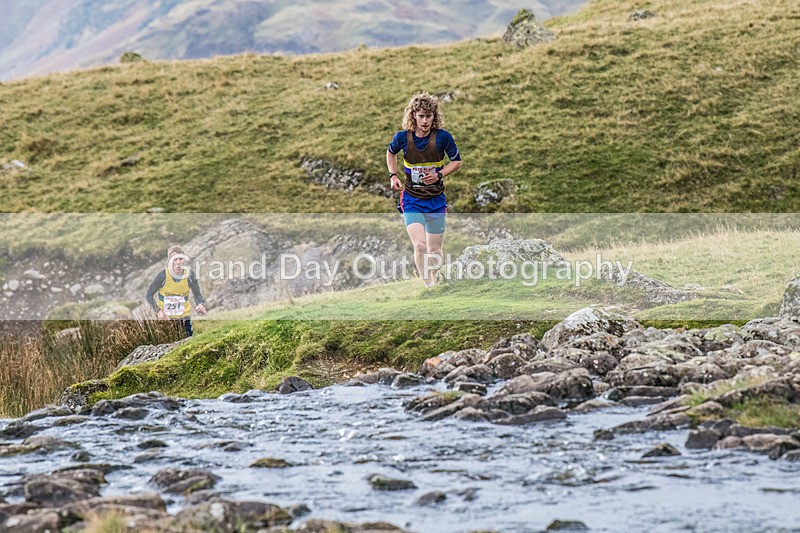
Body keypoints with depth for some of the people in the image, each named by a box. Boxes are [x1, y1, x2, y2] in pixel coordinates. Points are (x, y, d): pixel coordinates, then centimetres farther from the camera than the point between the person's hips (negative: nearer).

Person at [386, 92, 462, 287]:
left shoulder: (443, 137, -12)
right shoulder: (402, 137, -9)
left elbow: (457, 161, 2)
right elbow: (391, 152, 14)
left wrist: (439, 175, -14)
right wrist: (393, 176, 2)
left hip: (436, 200, 1)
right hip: (411, 200, -1)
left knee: (434, 249, 10)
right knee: (420, 245, -20)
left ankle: (434, 281, 33)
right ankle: (427, 285, -10)